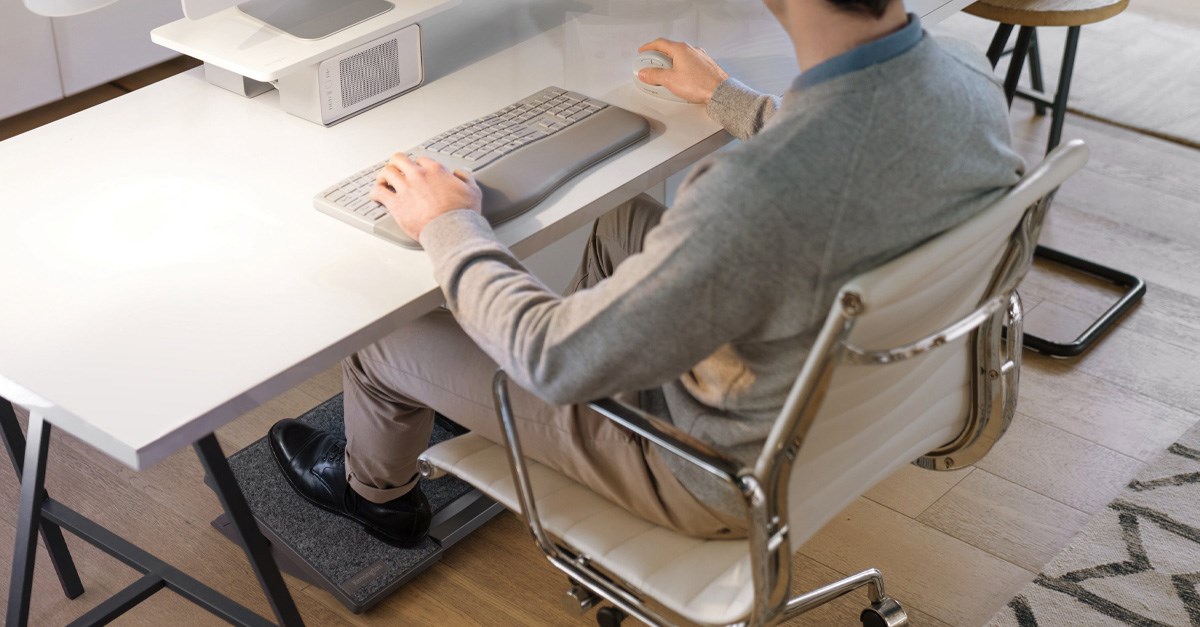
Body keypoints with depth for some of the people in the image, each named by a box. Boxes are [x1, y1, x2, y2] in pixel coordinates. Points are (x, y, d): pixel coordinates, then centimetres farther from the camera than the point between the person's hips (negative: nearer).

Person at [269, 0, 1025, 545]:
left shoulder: (760, 196, -43)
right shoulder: (972, 77, -17)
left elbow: (557, 359, -29)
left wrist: (449, 225, -13)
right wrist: (727, 98, 22)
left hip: (733, 478, -7)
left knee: (388, 336, 9)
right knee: (625, 222, 28)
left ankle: (377, 490, 45)